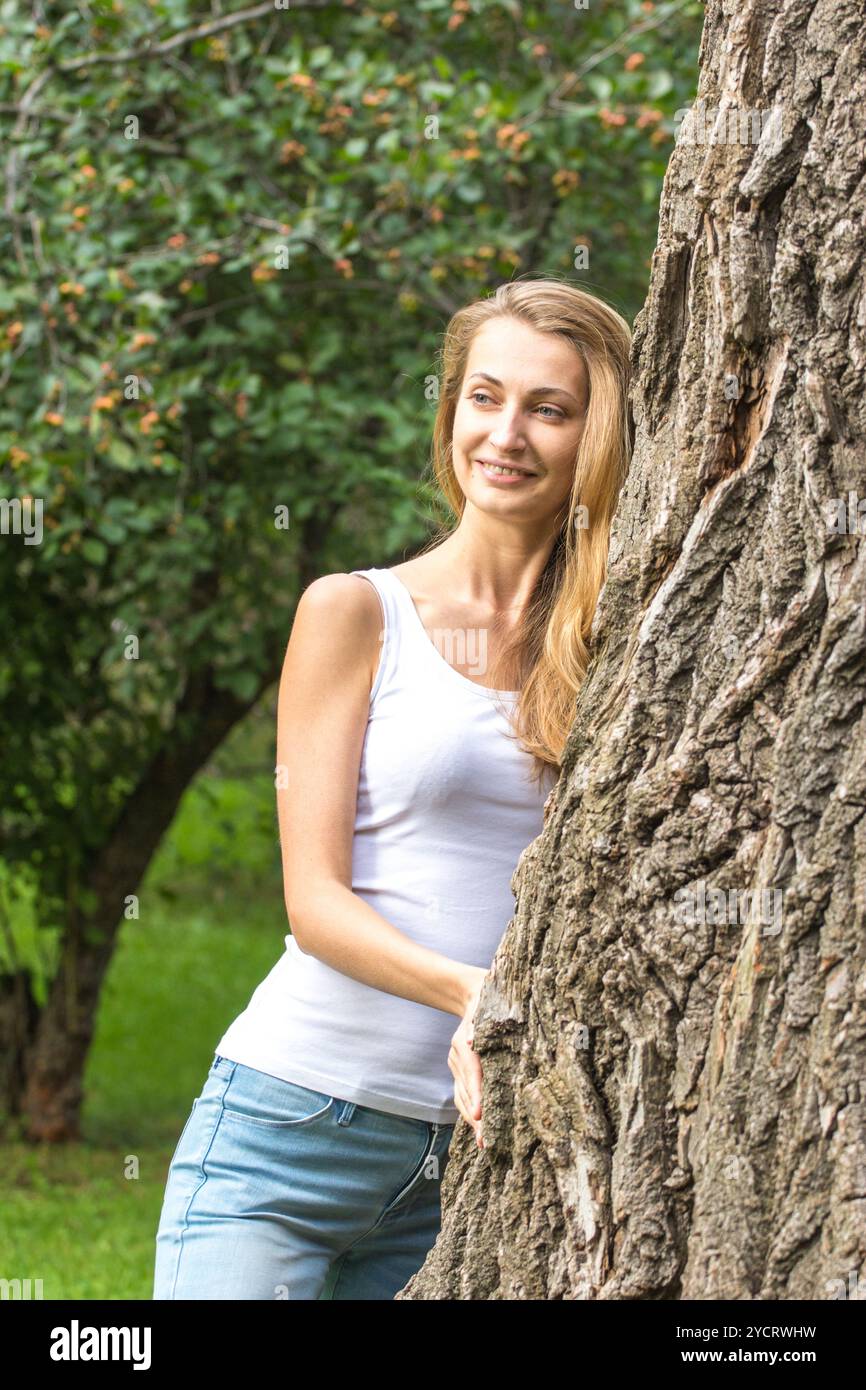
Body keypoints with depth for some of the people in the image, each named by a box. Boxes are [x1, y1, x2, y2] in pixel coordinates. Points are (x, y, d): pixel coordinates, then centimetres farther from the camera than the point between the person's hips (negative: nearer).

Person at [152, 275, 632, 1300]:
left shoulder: (605, 650, 10)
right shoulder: (355, 614, 2)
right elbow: (315, 897, -6)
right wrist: (474, 991, -23)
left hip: (477, 1164, 3)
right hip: (293, 1129, -3)